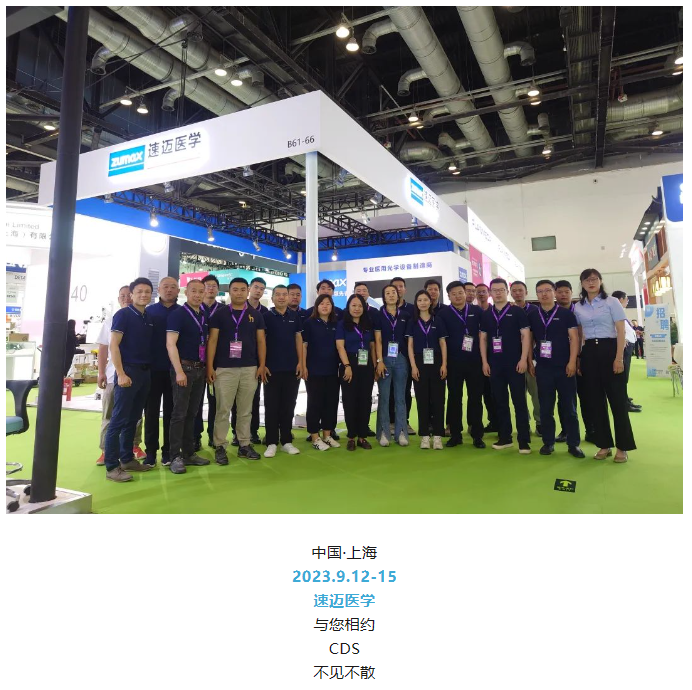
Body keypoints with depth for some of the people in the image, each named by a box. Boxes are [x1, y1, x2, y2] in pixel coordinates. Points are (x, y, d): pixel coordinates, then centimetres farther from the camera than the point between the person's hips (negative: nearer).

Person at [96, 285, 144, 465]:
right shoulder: (111, 321, 9)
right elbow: (103, 349, 8)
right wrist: (101, 372, 1)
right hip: (113, 375, 2)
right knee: (109, 415, 5)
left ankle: (135, 445, 22)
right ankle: (105, 450, 12)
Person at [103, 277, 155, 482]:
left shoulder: (149, 318, 14)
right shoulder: (123, 314, -5)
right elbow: (114, 345, -11)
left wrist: (149, 370, 10)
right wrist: (121, 373, -18)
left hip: (145, 372, 7)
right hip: (128, 371, -7)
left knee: (133, 419, 13)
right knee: (119, 419, -4)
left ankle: (127, 459, 22)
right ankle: (112, 466, 0)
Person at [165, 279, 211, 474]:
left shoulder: (204, 317, 12)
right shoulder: (177, 314, -7)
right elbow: (170, 344, -14)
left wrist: (208, 367, 10)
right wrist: (179, 370, -21)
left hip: (200, 369, 6)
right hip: (184, 367, -6)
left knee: (192, 413, 11)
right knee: (179, 413, -2)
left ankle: (189, 453, 19)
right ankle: (175, 456, 5)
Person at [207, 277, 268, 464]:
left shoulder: (256, 315, 9)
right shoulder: (219, 314, 3)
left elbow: (261, 341, 9)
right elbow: (212, 340, 0)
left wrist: (262, 365, 0)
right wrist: (210, 366, -8)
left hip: (250, 369, 3)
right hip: (224, 369, -2)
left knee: (246, 410, 9)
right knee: (223, 410, 0)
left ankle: (244, 445, 18)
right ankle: (220, 447, 8)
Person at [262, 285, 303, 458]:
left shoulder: (295, 317, 8)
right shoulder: (266, 317, 0)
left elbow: (298, 340, 9)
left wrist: (300, 362, 1)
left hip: (292, 368, 3)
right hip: (272, 369, -2)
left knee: (288, 406, 8)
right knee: (271, 406, 2)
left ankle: (286, 441, 17)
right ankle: (271, 443, 9)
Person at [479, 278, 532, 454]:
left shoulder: (517, 311, -1)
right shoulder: (486, 315, 9)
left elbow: (526, 335, -5)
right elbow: (483, 338, 11)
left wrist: (523, 359, -13)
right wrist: (484, 361, 3)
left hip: (515, 363, -4)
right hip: (494, 364, 4)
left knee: (519, 402, -2)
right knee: (500, 402, 9)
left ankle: (524, 441, 3)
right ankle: (504, 437, 19)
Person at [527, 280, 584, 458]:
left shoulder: (566, 313, 0)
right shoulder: (531, 315, 6)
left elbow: (574, 338, -2)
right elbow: (529, 340, 10)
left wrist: (572, 362, -10)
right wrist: (530, 362, 4)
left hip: (564, 367, -2)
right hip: (543, 368, 2)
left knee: (569, 407, 3)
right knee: (545, 407, 6)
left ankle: (573, 444, 12)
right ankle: (548, 442, 15)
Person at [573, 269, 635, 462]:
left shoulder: (611, 302, -1)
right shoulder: (578, 307, 10)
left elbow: (621, 331, -5)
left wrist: (619, 358, -13)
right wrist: (577, 358, 7)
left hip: (609, 350, -4)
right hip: (589, 353, 4)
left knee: (617, 399, -1)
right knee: (595, 400, 6)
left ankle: (622, 447, 9)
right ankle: (604, 445, 16)